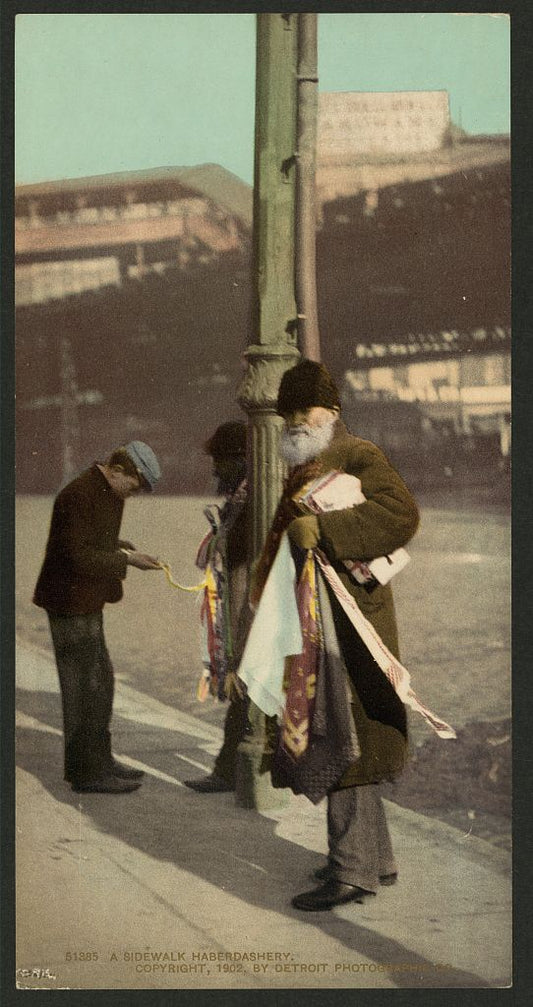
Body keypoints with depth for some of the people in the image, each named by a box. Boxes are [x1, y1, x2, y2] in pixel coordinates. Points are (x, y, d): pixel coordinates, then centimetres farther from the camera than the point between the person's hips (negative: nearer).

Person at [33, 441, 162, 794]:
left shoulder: (109, 493, 11)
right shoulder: (79, 495, -20)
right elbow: (79, 556, -23)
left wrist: (123, 549, 2)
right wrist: (126, 559, -20)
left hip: (87, 603, 10)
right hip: (72, 604, -10)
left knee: (100, 682, 17)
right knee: (84, 687, -4)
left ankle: (98, 760, 29)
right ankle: (88, 773, 4)